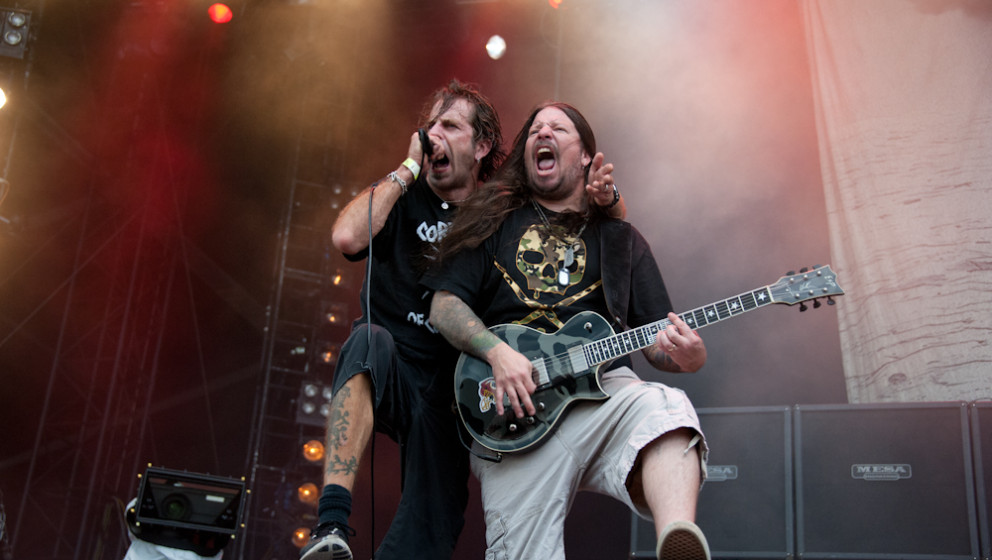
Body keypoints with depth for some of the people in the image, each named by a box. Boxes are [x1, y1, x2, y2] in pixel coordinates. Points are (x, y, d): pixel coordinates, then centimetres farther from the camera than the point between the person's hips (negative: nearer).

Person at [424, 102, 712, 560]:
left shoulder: (621, 239, 22)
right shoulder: (495, 221, 19)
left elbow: (656, 341, 17)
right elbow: (444, 306, 11)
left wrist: (685, 354, -8)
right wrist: (497, 351, -9)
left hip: (601, 381, 0)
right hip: (513, 409, 1)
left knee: (664, 409, -37)